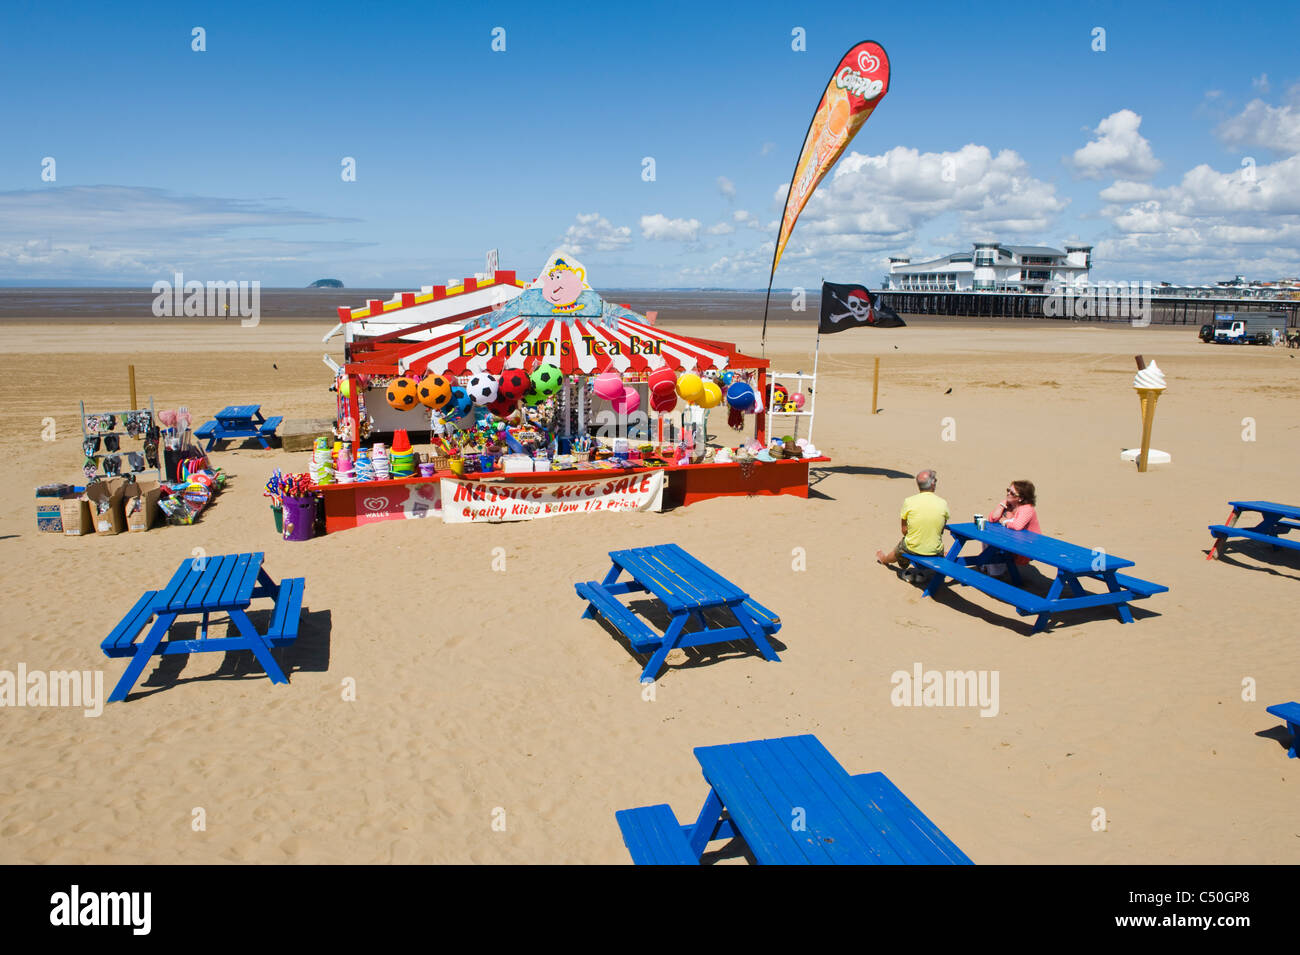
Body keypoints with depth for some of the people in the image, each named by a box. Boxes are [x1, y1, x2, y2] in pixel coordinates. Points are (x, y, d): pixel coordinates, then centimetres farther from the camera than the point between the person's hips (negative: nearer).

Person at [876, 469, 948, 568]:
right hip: (935, 551, 0)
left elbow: (904, 530, -5)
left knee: (900, 547, 34)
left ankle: (884, 559, 62)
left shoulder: (909, 502, -15)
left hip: (913, 549, 0)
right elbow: (941, 531, 1)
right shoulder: (943, 503, -11)